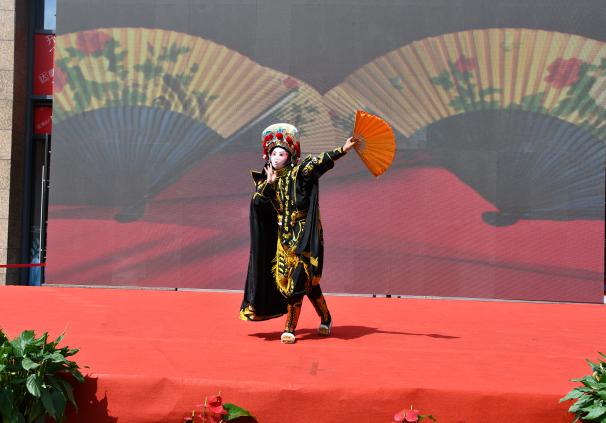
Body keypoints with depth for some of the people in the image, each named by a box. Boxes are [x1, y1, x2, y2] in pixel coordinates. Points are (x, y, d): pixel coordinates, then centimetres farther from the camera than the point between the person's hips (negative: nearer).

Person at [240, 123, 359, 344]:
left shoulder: (299, 172, -7)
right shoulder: (266, 178, 8)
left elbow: (319, 162, -22)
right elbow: (256, 201, -5)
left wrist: (342, 150, -36)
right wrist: (268, 183, -18)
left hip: (302, 234, -5)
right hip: (283, 235, 5)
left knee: (297, 278, -8)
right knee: (308, 280, 11)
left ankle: (290, 329, 1)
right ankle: (326, 319, 27)